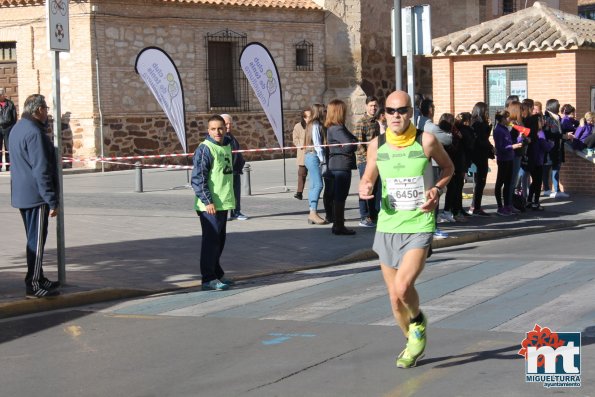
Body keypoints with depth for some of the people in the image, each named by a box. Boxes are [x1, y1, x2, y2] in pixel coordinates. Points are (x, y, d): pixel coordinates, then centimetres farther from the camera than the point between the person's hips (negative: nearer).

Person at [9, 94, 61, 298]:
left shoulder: (17, 129, 14)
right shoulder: (34, 132, -18)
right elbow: (41, 170, -21)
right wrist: (52, 201, -20)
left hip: (22, 195, 10)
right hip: (36, 196, -10)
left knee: (34, 239, 18)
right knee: (37, 240, -5)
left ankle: (38, 279, 27)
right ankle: (34, 285, -3)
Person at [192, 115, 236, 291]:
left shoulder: (227, 146, 12)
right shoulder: (205, 149, -14)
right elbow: (198, 178, -17)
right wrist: (207, 201, -21)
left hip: (223, 203, 8)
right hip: (209, 205, -8)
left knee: (220, 240, 16)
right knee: (211, 240, -5)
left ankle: (217, 274, 28)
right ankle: (208, 279, 0)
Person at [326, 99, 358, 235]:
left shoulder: (332, 128, 14)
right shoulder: (337, 129, -17)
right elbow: (350, 144, -26)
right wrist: (354, 146, -6)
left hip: (335, 164, 10)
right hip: (342, 164, -10)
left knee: (338, 197, 15)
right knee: (340, 197, -6)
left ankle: (338, 225, 22)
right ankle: (339, 226, -2)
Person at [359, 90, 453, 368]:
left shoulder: (426, 141, -7)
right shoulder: (376, 146, 1)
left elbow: (448, 167, 10)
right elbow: (368, 178, 16)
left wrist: (437, 189, -8)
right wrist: (364, 188, -8)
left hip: (419, 227, -4)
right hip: (387, 227, 4)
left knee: (402, 287, -22)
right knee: (395, 298, 9)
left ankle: (418, 322, 12)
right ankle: (413, 344, 34)